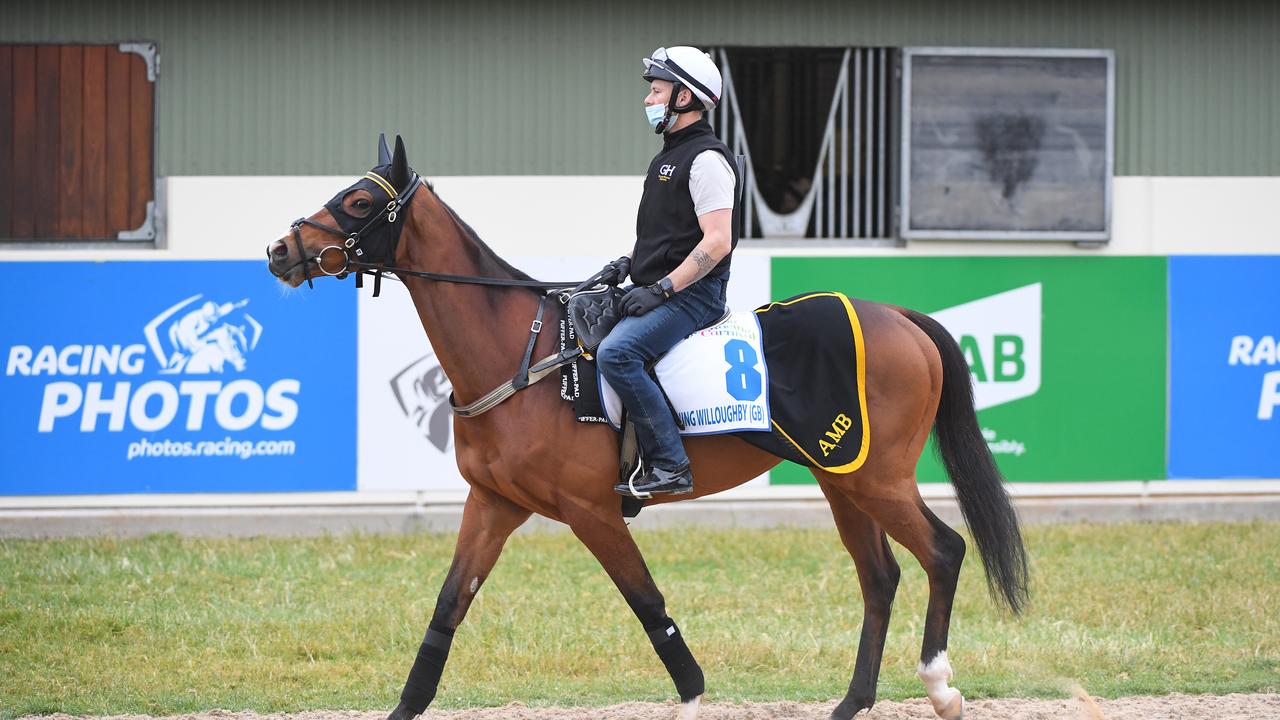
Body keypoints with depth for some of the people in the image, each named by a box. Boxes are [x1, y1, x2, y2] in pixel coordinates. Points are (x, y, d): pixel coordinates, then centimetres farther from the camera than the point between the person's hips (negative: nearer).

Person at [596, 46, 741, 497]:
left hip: (690, 294, -11)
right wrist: (631, 261, 12)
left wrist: (661, 288, -22)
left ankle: (669, 467, -28)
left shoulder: (706, 159, -13)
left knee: (616, 353, -29)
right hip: (658, 291, 11)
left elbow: (717, 241, -21)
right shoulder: (669, 156, 19)